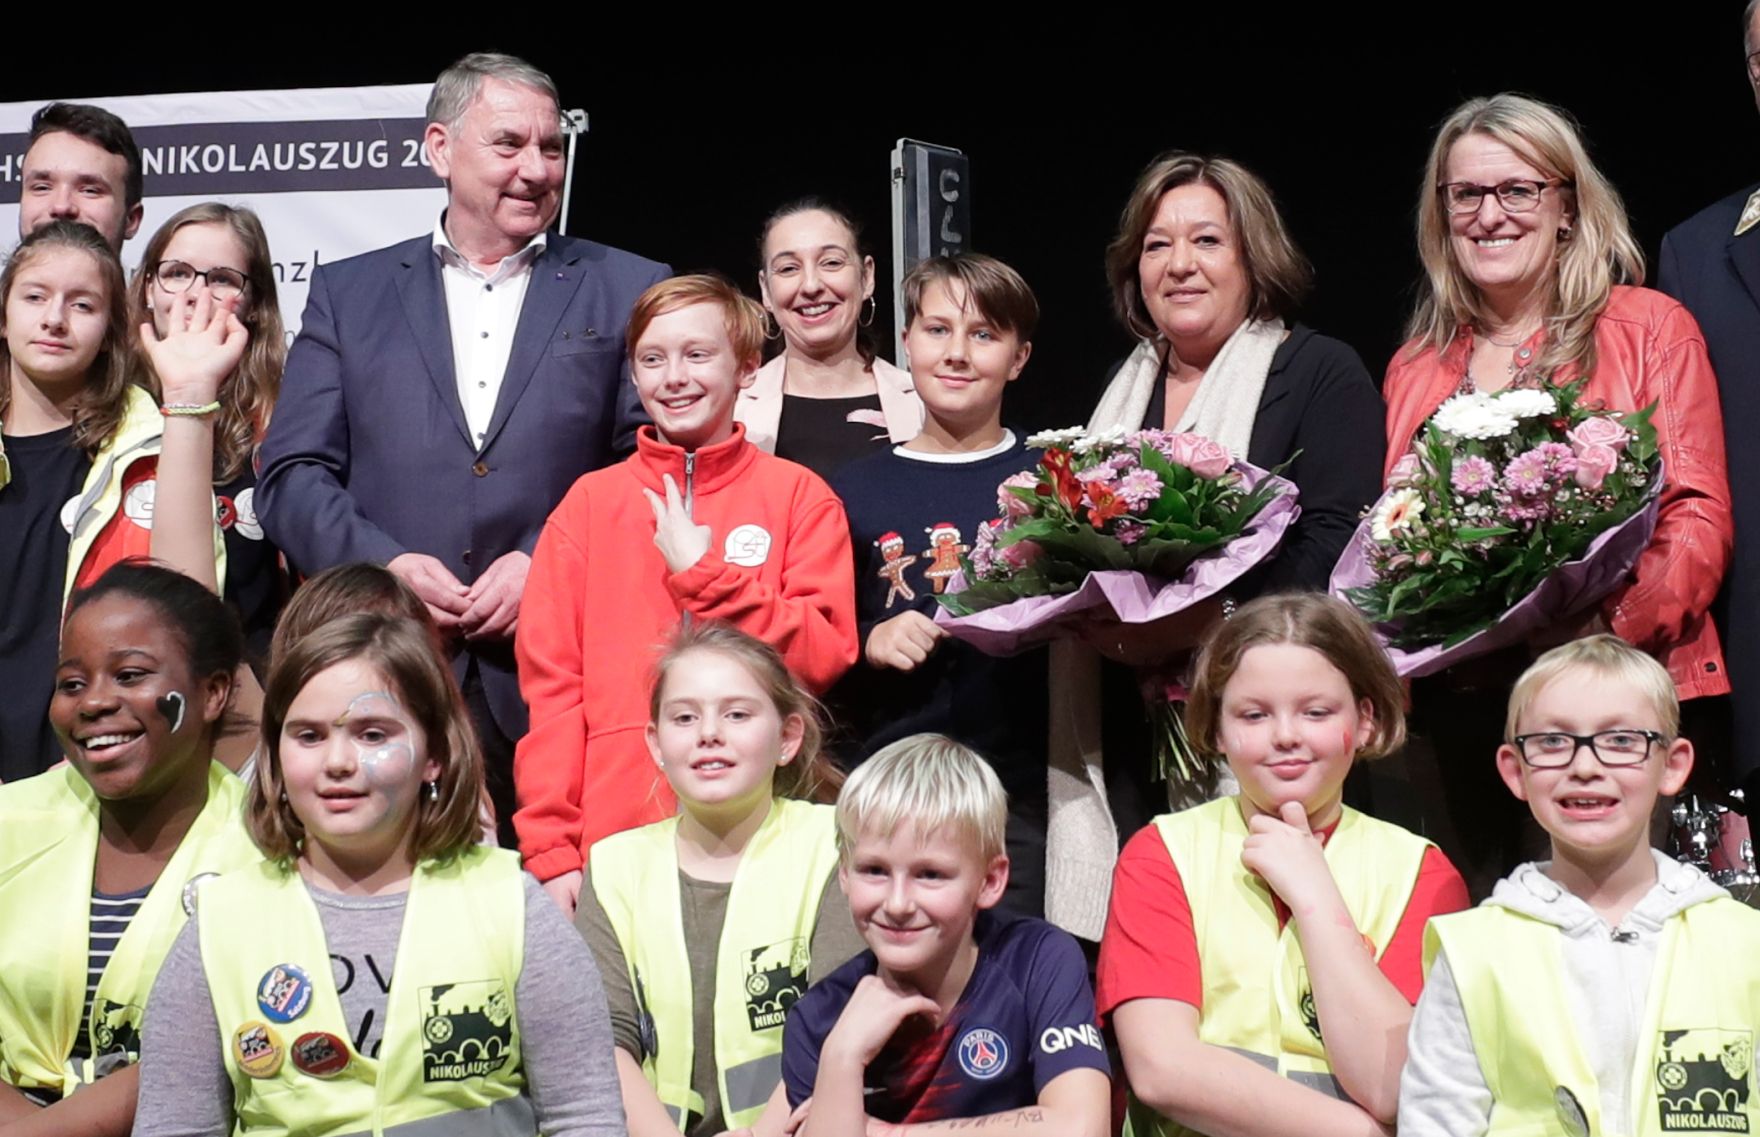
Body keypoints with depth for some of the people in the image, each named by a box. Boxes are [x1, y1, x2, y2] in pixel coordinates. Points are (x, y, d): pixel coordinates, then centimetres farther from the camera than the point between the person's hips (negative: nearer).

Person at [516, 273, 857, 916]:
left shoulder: (798, 495, 6)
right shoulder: (590, 502, 9)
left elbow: (826, 653, -3)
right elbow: (549, 678, 4)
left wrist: (704, 573, -10)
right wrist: (551, 848, -3)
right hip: (615, 835, 1)